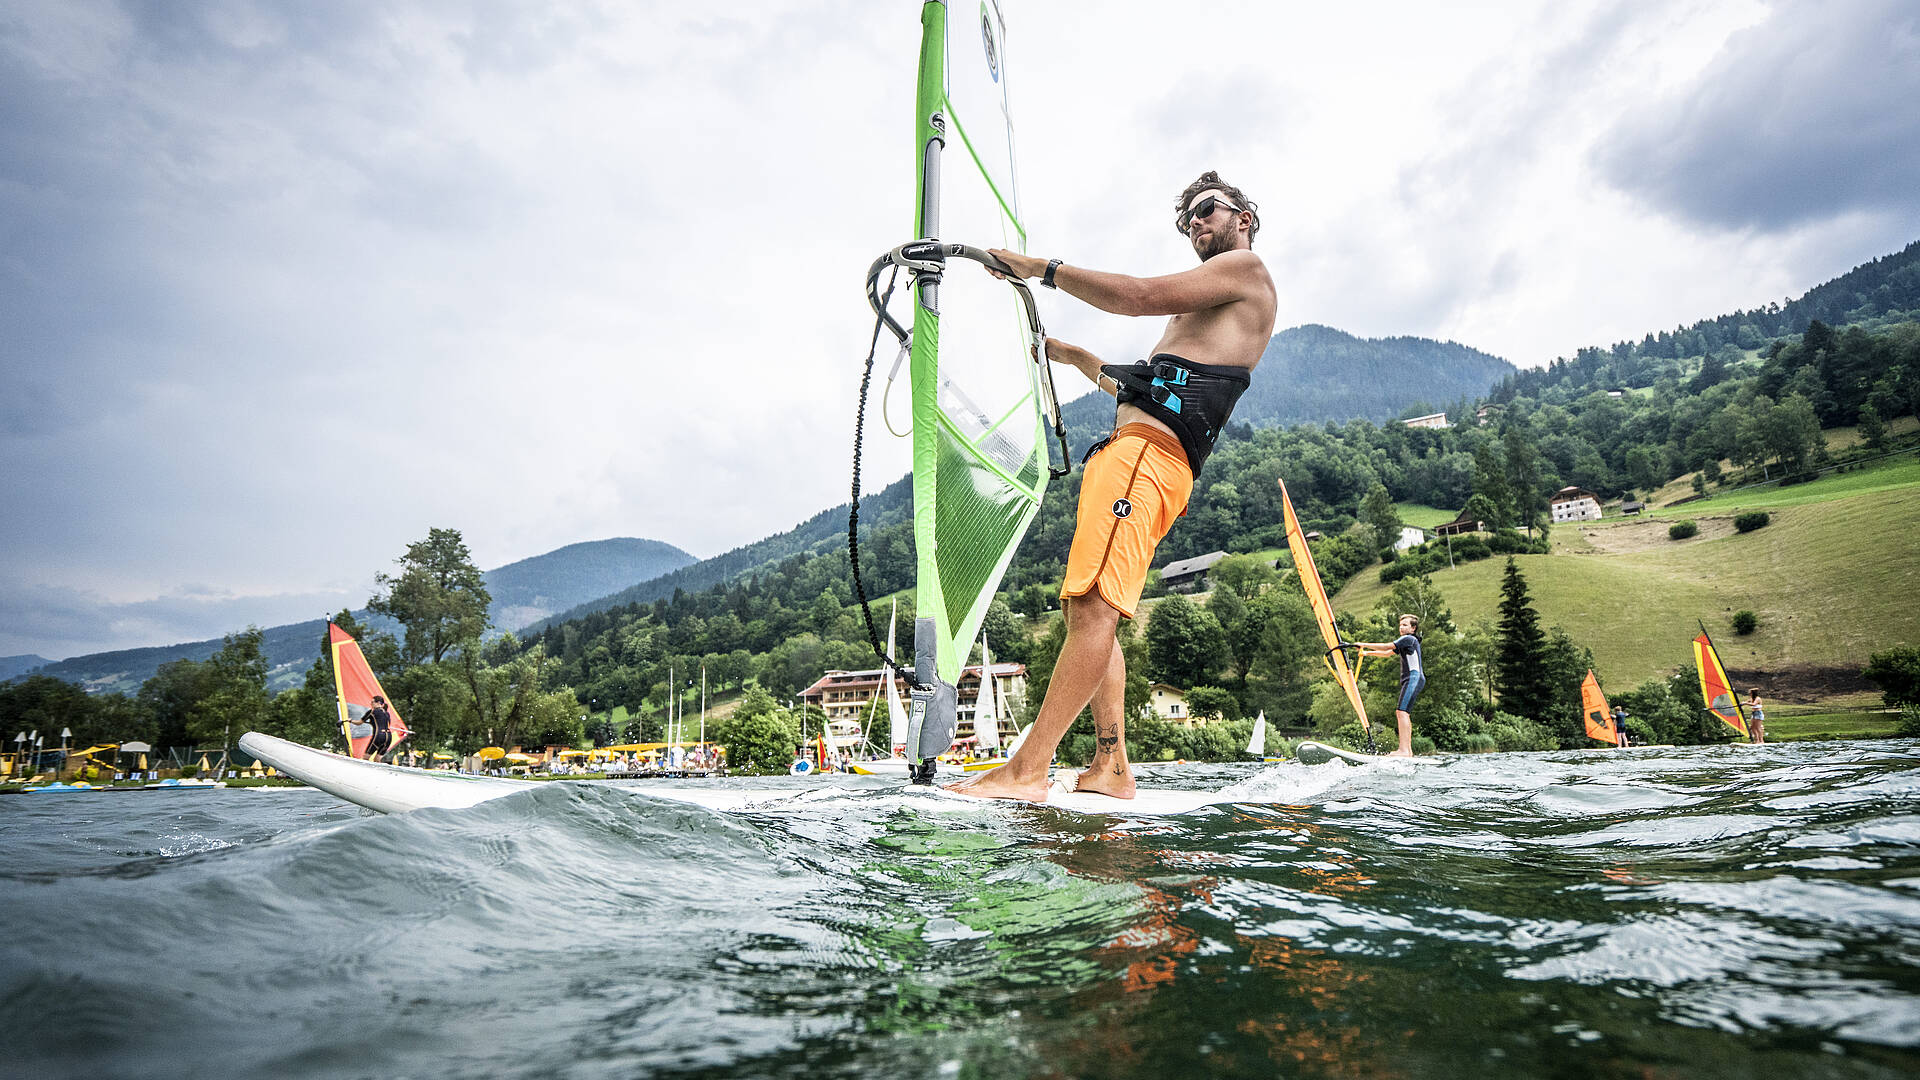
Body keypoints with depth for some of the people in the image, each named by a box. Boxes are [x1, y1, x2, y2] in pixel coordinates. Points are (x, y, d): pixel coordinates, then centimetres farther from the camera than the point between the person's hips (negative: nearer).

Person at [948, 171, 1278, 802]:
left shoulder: (1246, 267, 8)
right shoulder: (1208, 306, 37)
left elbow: (1145, 296, -7)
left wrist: (1046, 270, -1)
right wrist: (1068, 354, 42)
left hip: (1148, 450, -11)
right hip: (1127, 449, 11)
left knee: (1095, 606, -22)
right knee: (1084, 609, 4)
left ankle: (1026, 771, -30)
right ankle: (1110, 768, 3)